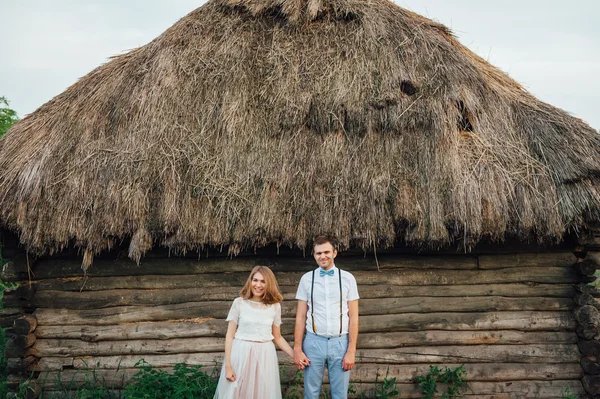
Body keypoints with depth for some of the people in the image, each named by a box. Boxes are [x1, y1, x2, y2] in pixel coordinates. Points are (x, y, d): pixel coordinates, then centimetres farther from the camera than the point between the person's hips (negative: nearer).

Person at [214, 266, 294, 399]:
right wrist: (228, 365, -8)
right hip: (241, 354, -2)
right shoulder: (239, 303, -4)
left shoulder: (275, 306, 3)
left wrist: (295, 355, 1)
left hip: (264, 357, 2)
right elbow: (229, 336, -3)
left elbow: (277, 337, 11)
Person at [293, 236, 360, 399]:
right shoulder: (306, 279, 3)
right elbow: (300, 317, 4)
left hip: (340, 342, 0)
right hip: (313, 342, 0)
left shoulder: (347, 278, 1)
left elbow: (353, 317, 1)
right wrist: (297, 349, -1)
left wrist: (351, 351, -5)